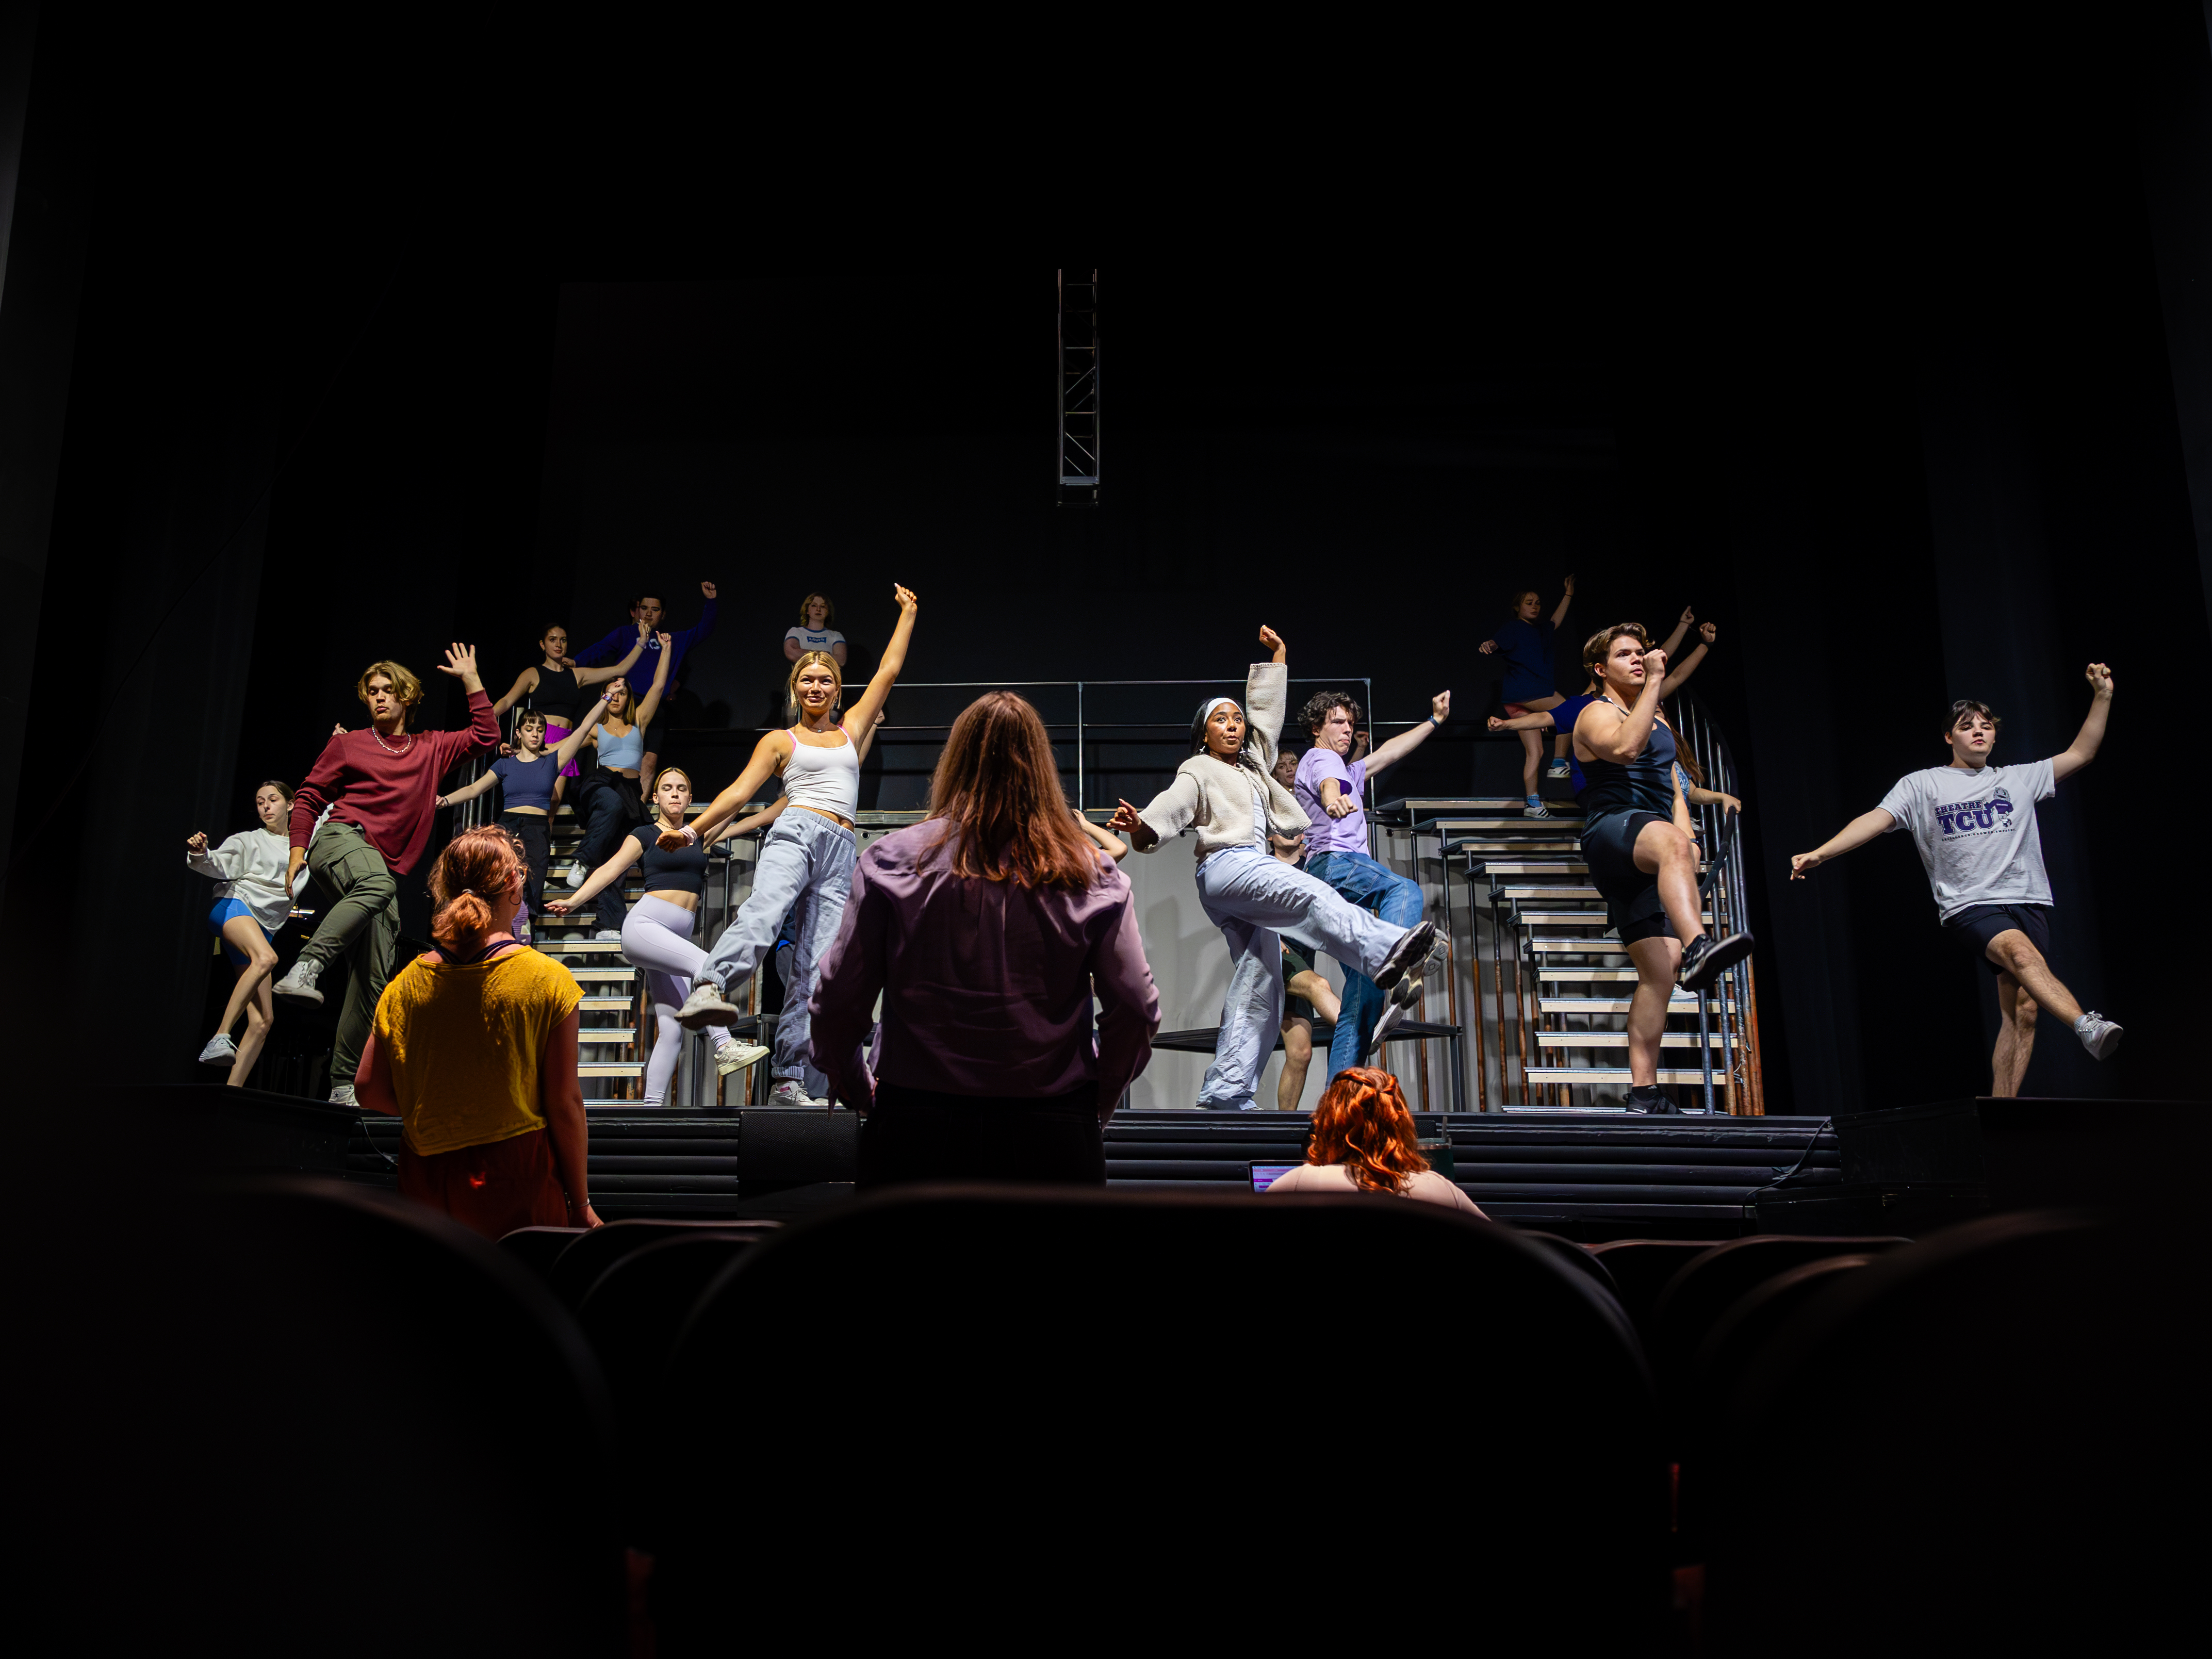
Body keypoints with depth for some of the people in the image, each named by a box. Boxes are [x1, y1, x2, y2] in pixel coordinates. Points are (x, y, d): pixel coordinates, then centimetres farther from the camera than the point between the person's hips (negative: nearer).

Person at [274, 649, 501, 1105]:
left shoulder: (431, 748, 21)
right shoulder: (348, 745, 15)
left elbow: (486, 734, 16)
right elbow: (308, 798, 14)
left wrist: (471, 679, 13)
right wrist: (298, 851, 0)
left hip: (386, 870, 3)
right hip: (341, 840, -3)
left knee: (373, 976, -4)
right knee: (377, 883, -42)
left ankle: (344, 1083, -1)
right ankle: (306, 967, -49)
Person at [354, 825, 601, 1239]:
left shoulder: (410, 982, 0)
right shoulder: (547, 980, -11)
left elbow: (368, 1089, 5)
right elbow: (565, 1104, -9)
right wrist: (581, 1205, 0)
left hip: (425, 1180, 4)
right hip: (516, 1180, -4)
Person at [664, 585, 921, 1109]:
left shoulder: (851, 730, 26)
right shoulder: (780, 742, 18)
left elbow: (888, 672, 29)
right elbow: (740, 791, 7)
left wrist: (908, 612, 33)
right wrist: (694, 829, -6)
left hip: (840, 854, 3)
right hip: (796, 833, -3)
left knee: (814, 968, -8)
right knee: (764, 909, -36)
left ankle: (788, 1081, -12)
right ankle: (707, 989, -61)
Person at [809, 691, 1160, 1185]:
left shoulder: (893, 861, -3)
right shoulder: (1093, 874, -2)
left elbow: (838, 1002, -2)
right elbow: (1137, 1009, -3)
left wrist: (856, 1088, 16)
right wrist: (1093, 1104, 12)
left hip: (918, 1138, 0)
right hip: (1053, 1143, 1)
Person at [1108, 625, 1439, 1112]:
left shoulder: (1254, 764, 31)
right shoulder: (1198, 772, 9)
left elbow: (1268, 711, 39)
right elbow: (1165, 813, -7)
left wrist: (1277, 656, 42)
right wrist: (1135, 826, -29)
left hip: (1254, 870, 8)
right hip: (1226, 866, -8)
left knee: (1257, 985, -2)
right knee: (1311, 894, -33)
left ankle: (1226, 1093, -6)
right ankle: (1386, 953, -56)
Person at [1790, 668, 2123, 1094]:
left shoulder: (2019, 780, 18)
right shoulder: (1920, 785, 8)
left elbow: (2080, 754, 20)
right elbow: (1877, 820, -2)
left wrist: (2102, 697, 11)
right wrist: (1820, 853, -16)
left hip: (2027, 902, 3)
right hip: (1969, 907, -3)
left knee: (2022, 1013, -4)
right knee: (2022, 952, -35)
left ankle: (2000, 1118, -1)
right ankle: (2087, 1026, -49)